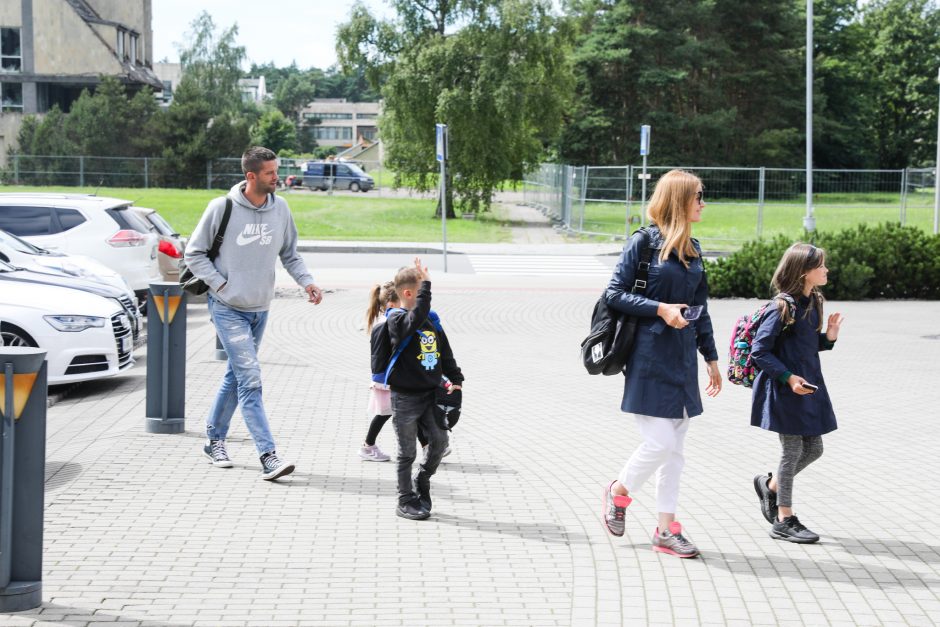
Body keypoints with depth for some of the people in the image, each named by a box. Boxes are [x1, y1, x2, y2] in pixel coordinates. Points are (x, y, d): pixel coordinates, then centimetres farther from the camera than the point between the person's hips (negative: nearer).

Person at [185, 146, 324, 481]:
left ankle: (214, 439, 32)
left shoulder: (280, 208, 2)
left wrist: (306, 281, -3)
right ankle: (268, 456, -17)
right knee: (250, 379, -13)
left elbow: (290, 253, 13)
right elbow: (194, 253, -3)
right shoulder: (222, 208, -11)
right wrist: (220, 284, -10)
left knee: (236, 377, 16)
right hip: (228, 308, -5)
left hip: (260, 308, 6)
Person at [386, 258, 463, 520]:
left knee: (439, 440, 2)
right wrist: (426, 285, -36)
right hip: (405, 398, -6)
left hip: (430, 395, 6)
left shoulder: (432, 320, 7)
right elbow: (415, 319, -36)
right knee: (407, 452, 4)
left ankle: (421, 481, 26)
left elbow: (445, 352, 14)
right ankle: (406, 501, 16)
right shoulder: (396, 319, -14)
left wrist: (456, 378, 6)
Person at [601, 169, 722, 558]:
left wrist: (711, 358, 18)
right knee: (660, 443, -9)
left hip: (682, 359, 7)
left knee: (674, 448, 8)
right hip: (649, 357, -7)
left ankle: (667, 530, 15)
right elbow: (615, 293, -9)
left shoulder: (693, 249, 13)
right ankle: (618, 492, 19)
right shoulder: (644, 242, -8)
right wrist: (660, 309, -19)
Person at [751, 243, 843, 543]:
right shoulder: (782, 308, -17)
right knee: (793, 449, 0)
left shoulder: (813, 303, 8)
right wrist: (788, 377, -22)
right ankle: (783, 520, 12)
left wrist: (829, 338, -1)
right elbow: (759, 352, -16)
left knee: (813, 448, 12)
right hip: (784, 390, -8)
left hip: (809, 388, 8)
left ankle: (770, 485, 34)